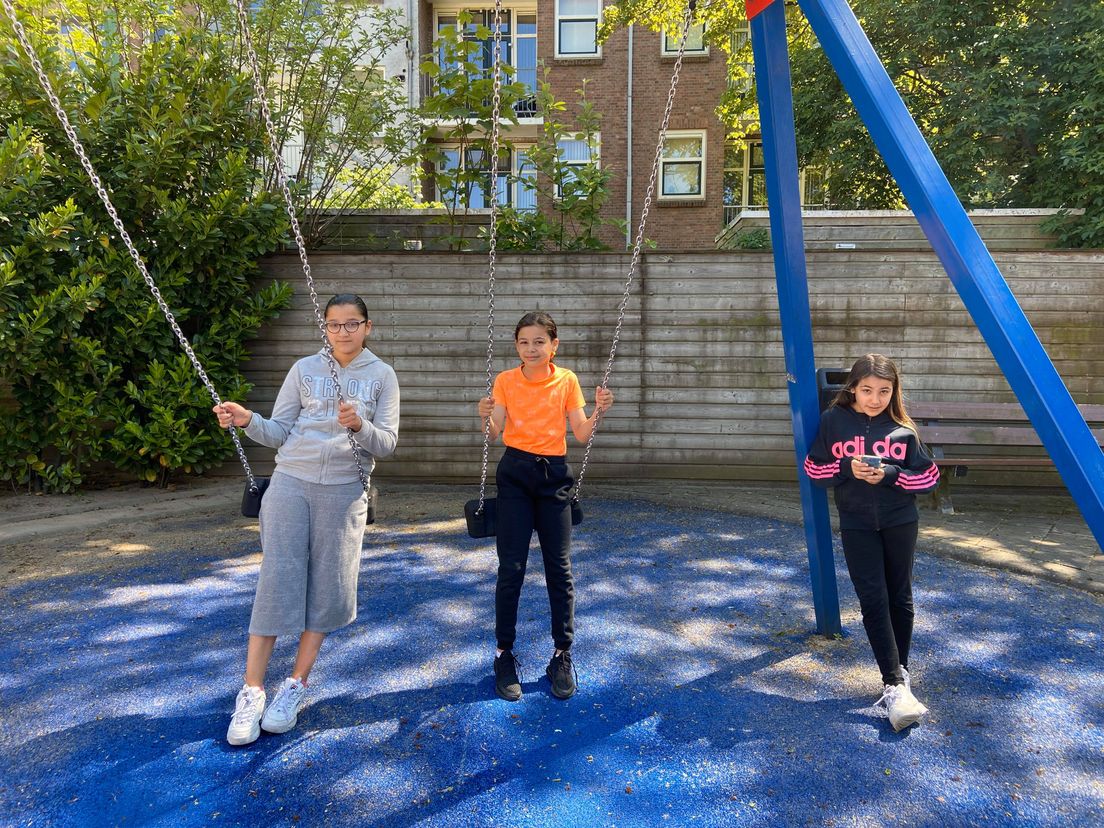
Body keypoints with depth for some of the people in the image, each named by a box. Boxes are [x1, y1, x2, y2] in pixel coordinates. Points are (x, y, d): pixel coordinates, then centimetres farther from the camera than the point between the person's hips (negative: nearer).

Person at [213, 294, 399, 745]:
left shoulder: (381, 376, 4)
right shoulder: (305, 369, 7)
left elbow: (387, 443, -1)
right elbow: (278, 432, 6)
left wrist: (359, 426, -21)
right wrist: (247, 420, -14)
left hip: (344, 491, 0)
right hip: (291, 482, 1)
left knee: (327, 585, 3)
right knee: (277, 579, -2)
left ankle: (295, 686, 18)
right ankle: (252, 691, 7)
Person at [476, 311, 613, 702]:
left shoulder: (567, 380, 3)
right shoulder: (505, 381, 1)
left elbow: (581, 434, 0)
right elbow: (494, 432, -7)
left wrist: (598, 411, -17)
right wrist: (486, 417, -27)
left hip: (554, 475, 1)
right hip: (515, 474, -1)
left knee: (560, 567, 4)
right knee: (511, 567, 0)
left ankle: (562, 656, 17)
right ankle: (504, 655, 14)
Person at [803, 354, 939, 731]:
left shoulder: (902, 428, -5)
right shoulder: (833, 420, -5)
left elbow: (929, 477, -2)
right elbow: (814, 469, -1)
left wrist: (891, 474, -19)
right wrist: (846, 469, -19)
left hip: (900, 522, 1)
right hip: (857, 524, -1)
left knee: (899, 597, 11)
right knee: (873, 600, -7)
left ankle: (900, 672, 28)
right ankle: (895, 686, -4)